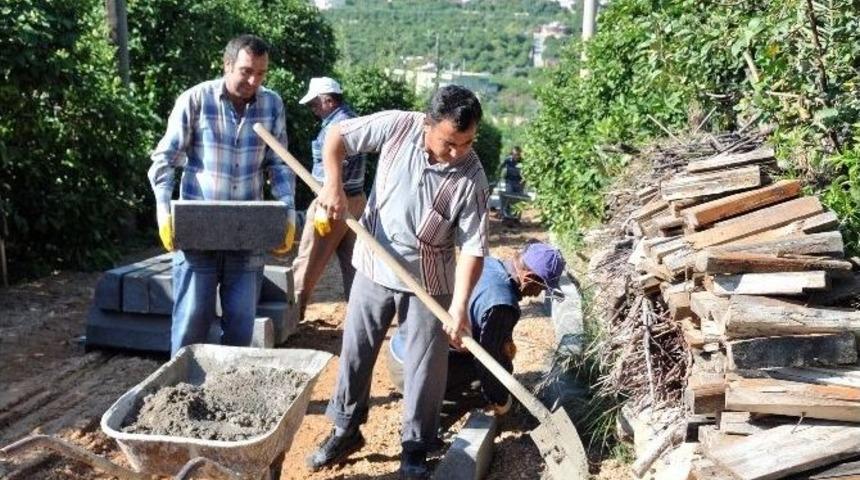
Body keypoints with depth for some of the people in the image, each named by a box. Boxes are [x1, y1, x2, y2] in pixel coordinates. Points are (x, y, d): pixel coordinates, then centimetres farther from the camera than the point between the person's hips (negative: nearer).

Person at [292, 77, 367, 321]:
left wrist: (323, 207, -21)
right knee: (352, 261, 11)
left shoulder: (336, 125, -16)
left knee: (309, 259, 3)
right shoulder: (352, 118, 13)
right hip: (356, 199, 9)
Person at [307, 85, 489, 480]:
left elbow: (473, 246, -16)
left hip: (429, 281, -2)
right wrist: (333, 184, -16)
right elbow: (337, 136, -2)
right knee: (355, 353, 14)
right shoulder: (397, 126, -14)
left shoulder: (472, 178, -17)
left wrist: (460, 305, -24)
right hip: (373, 268, 2)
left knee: (426, 367, 7)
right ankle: (346, 430, 35)